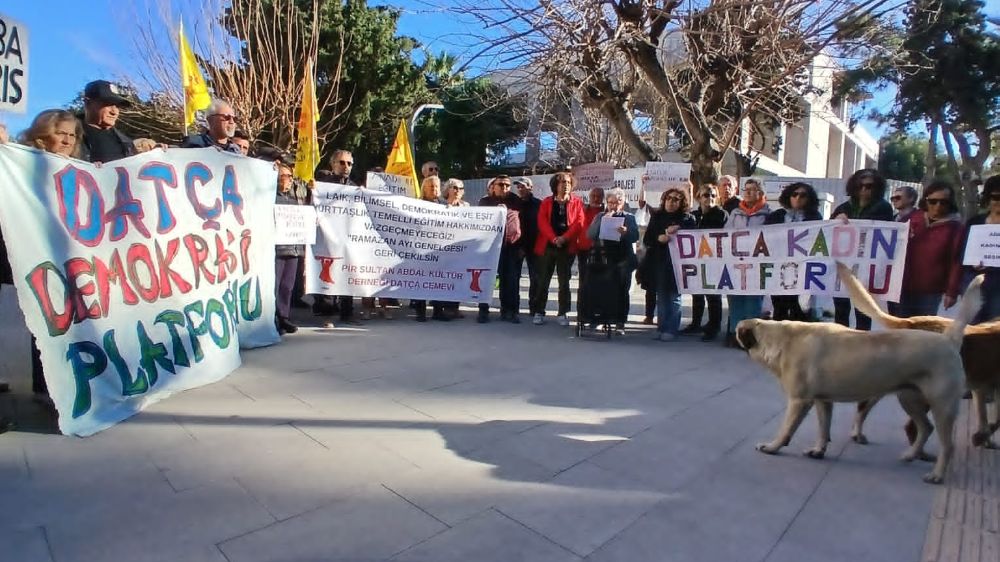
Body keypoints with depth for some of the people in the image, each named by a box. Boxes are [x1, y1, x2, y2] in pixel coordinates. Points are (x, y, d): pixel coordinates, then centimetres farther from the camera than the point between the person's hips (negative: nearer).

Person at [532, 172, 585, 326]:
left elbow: (579, 222, -4)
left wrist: (564, 238, -16)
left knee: (564, 282, 3)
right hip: (547, 246, 0)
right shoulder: (546, 202, 8)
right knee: (543, 281, 3)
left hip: (567, 247, 0)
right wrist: (553, 238, -18)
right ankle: (539, 312, 10)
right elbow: (542, 222, -4)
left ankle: (562, 313, 10)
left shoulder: (576, 203, 8)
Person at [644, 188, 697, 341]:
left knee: (674, 297, 0)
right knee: (661, 296, 9)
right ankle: (661, 328, 17)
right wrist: (659, 238, -13)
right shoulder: (656, 216, 10)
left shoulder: (687, 219, 2)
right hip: (659, 262, 3)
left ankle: (671, 330, 5)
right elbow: (646, 239, 5)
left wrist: (677, 230, -17)